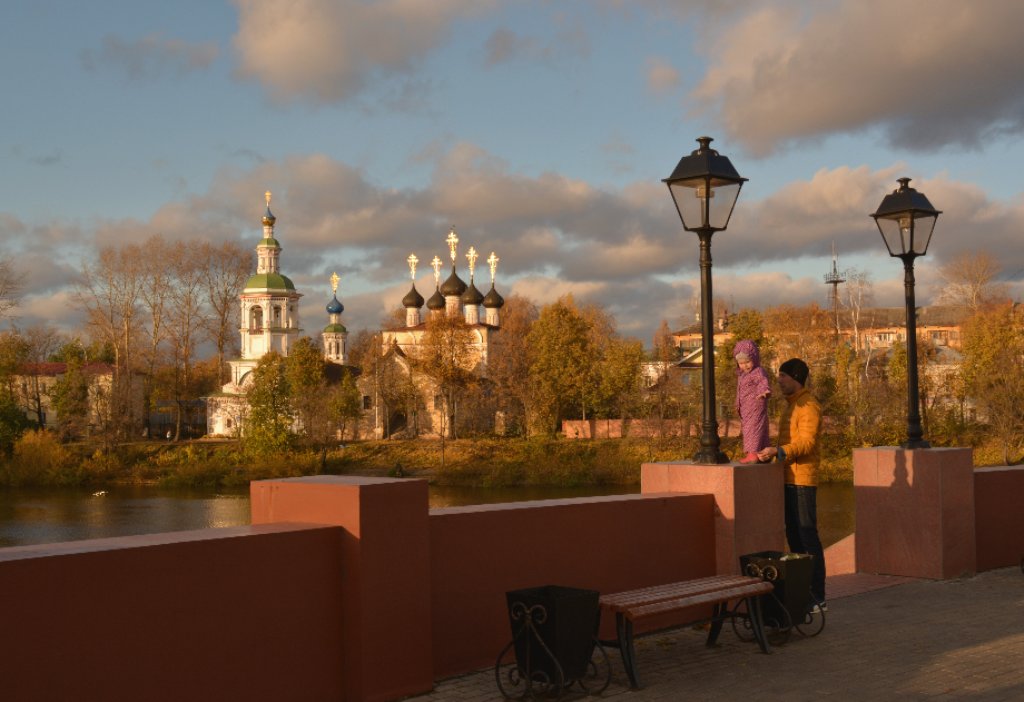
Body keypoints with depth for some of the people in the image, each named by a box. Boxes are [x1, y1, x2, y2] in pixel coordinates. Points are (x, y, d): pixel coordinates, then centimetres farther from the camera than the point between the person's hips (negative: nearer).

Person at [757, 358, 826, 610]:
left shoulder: (809, 406, -11)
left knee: (807, 535, -8)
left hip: (802, 481, -10)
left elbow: (806, 443, -22)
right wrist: (770, 454, 13)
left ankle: (818, 596, -5)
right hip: (788, 479, 10)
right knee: (793, 535, 13)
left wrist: (777, 452, -33)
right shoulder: (790, 405, 19)